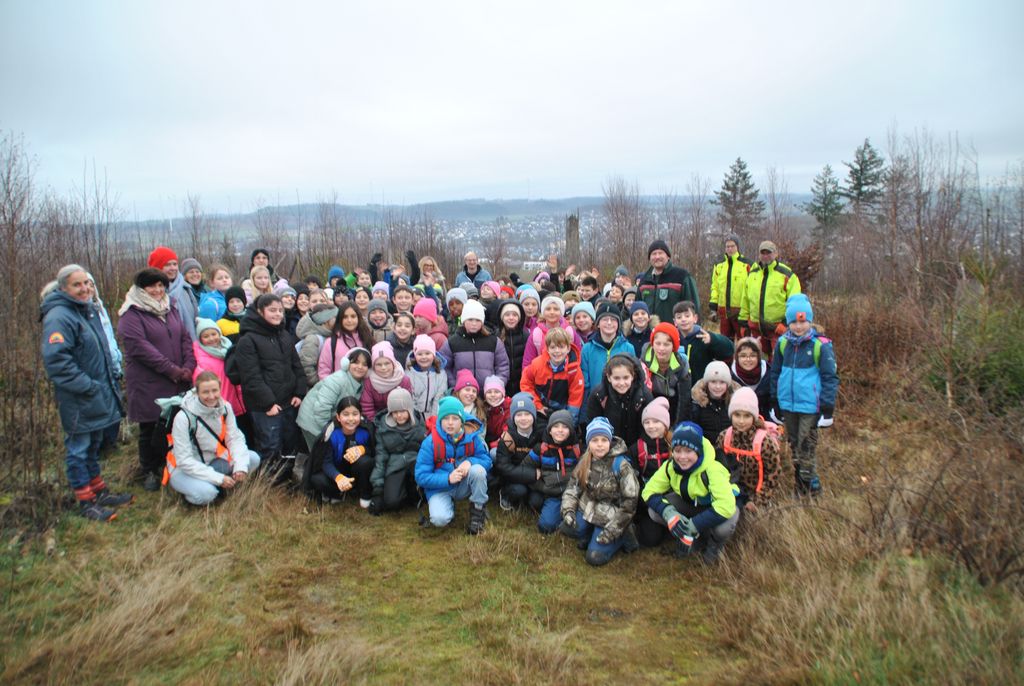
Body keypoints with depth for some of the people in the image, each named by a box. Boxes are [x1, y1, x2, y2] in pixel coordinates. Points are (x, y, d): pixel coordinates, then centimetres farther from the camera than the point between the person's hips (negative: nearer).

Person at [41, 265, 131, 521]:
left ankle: (98, 490, 33)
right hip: (78, 400, -9)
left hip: (98, 394, 9)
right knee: (78, 449, 4)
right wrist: (88, 387, -22)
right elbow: (56, 361, -25)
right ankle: (86, 502, 14)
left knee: (94, 445, 20)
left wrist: (111, 381, 14)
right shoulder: (58, 317, -18)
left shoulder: (89, 310, 11)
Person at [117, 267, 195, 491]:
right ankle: (149, 473, 22)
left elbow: (185, 338, 10)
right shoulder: (131, 315, -7)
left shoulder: (170, 309, 14)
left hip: (177, 383, 5)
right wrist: (174, 371, -18)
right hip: (148, 384, -5)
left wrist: (188, 367, -6)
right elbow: (141, 348, -17)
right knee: (150, 429, 7)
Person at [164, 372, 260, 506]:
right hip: (185, 468, -5)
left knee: (253, 458, -16)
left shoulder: (225, 407, -10)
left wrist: (241, 466, -29)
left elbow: (235, 438, -10)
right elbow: (184, 460, -23)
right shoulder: (183, 417, -24)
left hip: (214, 461, 5)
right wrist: (218, 478, -27)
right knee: (206, 493, -34)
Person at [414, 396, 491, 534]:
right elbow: (421, 477, -15)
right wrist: (448, 479, -28)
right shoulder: (430, 442, -14)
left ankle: (478, 511, -6)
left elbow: (486, 460, -6)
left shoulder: (472, 437, -8)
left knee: (478, 469, -30)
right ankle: (449, 506, 9)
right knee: (439, 519, -30)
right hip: (440, 488, -1)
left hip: (464, 486, 2)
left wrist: (470, 461, -28)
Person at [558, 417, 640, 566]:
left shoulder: (620, 464, -19)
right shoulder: (585, 461, -3)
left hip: (611, 518, -5)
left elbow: (629, 501, -17)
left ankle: (622, 536, 9)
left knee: (595, 558, -13)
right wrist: (568, 510, -13)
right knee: (566, 527, -19)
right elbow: (572, 486, 4)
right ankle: (592, 534, 7)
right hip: (588, 510, 5)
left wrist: (612, 530, -17)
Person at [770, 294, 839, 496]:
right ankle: (799, 479, 31)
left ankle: (809, 480, 14)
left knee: (807, 444, 0)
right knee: (794, 442, 17)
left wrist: (827, 407, -7)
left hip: (810, 405, -5)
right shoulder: (783, 343, 2)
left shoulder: (820, 345, -11)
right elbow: (775, 373, 12)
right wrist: (775, 401, 14)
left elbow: (830, 377, -6)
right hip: (788, 404, 5)